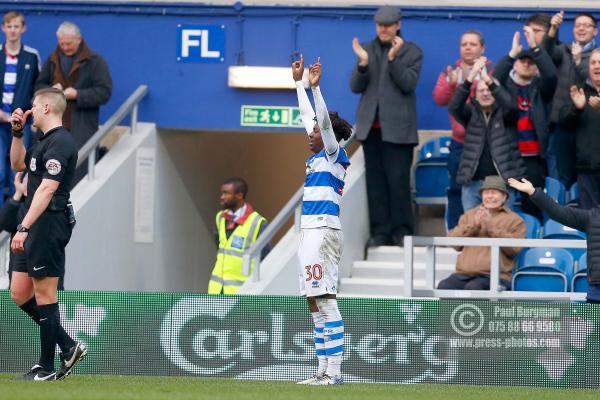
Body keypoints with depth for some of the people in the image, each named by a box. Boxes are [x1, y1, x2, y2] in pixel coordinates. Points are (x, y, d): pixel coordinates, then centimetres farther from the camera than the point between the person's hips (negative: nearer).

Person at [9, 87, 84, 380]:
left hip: (50, 222, -10)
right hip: (36, 227, 10)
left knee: (44, 295, -4)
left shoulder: (59, 142, -15)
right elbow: (17, 164, 34)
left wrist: (24, 228, -27)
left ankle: (46, 368, 1)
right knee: (20, 294, 10)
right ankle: (68, 347, 15)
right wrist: (17, 133, 20)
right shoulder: (45, 142, 18)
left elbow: (46, 190, -23)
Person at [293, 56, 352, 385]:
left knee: (325, 301, -13)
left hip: (324, 231, -10)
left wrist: (316, 88, -24)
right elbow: (308, 116, 27)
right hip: (310, 232, 10)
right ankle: (324, 371, 10)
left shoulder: (334, 155, -4)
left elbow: (325, 122, -18)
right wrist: (298, 82, 32)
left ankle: (334, 371, -17)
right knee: (314, 304, 9)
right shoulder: (316, 156, 18)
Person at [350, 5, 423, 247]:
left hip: (397, 127, -4)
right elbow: (356, 87, 6)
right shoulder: (367, 49, 12)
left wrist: (393, 58, -21)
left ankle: (401, 231, 0)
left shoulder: (412, 52, 2)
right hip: (371, 126, 4)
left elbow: (408, 84, -10)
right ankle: (380, 231, 6)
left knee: (398, 180, -6)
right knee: (375, 181, 3)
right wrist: (363, 64, -13)